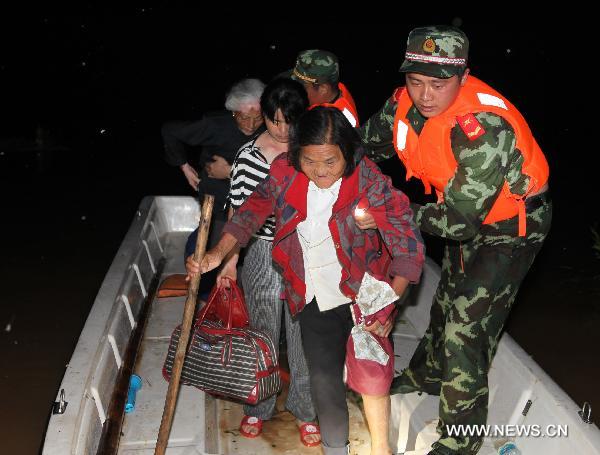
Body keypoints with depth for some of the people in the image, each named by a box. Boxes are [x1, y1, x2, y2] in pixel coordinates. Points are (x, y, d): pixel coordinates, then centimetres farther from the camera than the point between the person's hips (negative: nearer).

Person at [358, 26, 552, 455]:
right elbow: (368, 141, 2)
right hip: (464, 216, 8)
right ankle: (426, 374, 50)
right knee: (447, 302, 25)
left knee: (467, 327, -9)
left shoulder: (483, 128, -38)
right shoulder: (408, 102, -16)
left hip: (511, 225, -7)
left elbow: (458, 221, -35)